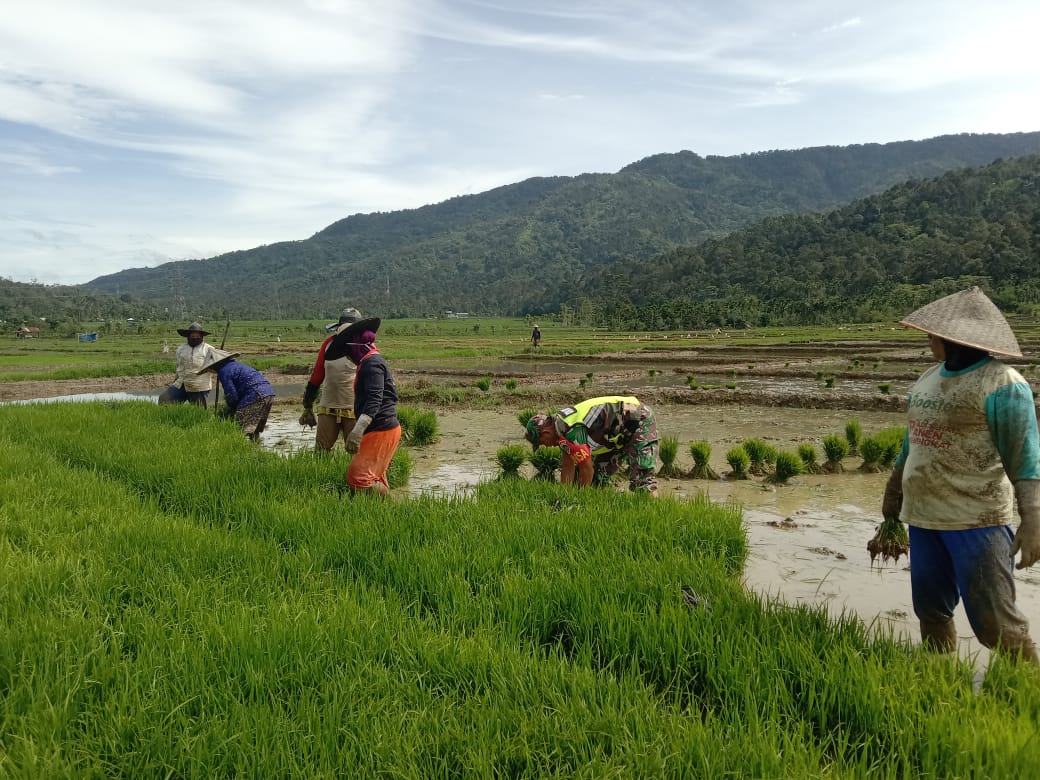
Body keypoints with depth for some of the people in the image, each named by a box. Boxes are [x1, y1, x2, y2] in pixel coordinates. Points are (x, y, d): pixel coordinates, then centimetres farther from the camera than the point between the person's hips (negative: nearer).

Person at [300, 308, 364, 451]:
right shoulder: (329, 343, 5)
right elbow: (316, 375, 12)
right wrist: (308, 407, 15)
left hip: (354, 411, -3)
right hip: (328, 408, 4)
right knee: (320, 451, 5)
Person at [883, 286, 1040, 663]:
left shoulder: (1002, 384, -13)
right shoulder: (928, 378, 11)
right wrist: (893, 494, 24)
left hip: (976, 519, -7)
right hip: (923, 516, 8)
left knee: (993, 620, -3)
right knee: (930, 609, 15)